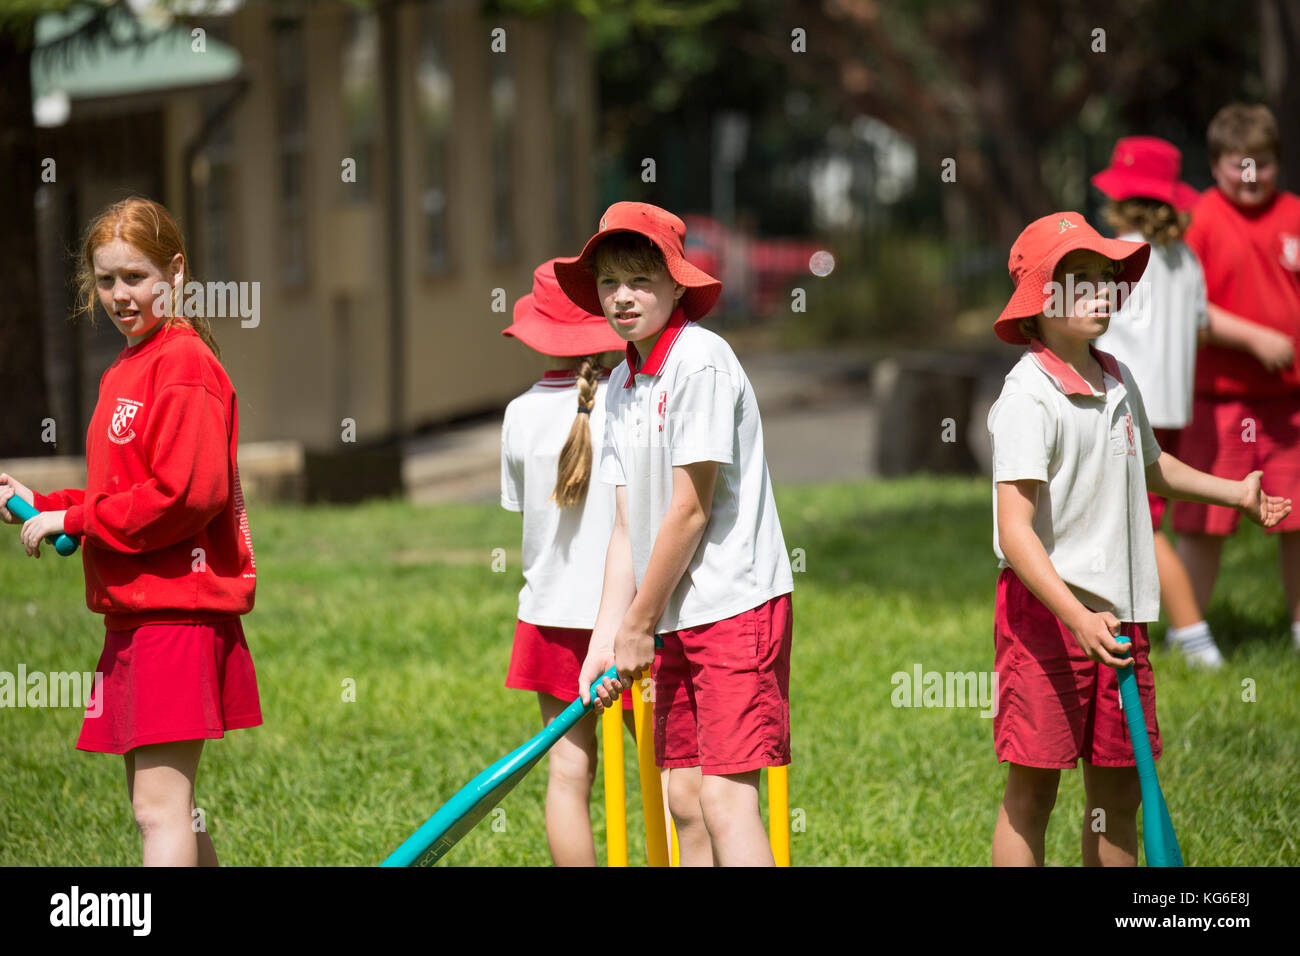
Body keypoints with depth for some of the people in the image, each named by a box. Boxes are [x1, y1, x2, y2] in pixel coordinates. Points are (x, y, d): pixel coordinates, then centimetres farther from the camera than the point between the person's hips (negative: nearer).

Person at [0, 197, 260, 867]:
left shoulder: (184, 362, -11)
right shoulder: (126, 370, 18)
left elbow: (186, 493, -21)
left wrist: (73, 520, -13)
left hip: (178, 607, -10)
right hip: (133, 610, 10)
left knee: (158, 807, -14)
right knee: (162, 804, 15)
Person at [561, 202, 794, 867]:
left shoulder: (701, 362, -14)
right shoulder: (620, 385, 12)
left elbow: (690, 511, -15)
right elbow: (628, 528, 13)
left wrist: (639, 626, -8)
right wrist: (606, 639, 4)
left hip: (736, 605, -8)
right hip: (674, 617, 8)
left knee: (724, 797, -14)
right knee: (683, 799, 7)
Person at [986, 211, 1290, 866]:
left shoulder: (1118, 383, 10)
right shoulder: (1027, 398, -15)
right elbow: (1015, 530, -23)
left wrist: (1235, 493, 34)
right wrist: (1078, 616, -32)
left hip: (1119, 614, 8)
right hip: (1045, 608, -7)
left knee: (1119, 792, 11)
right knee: (1032, 789, -3)